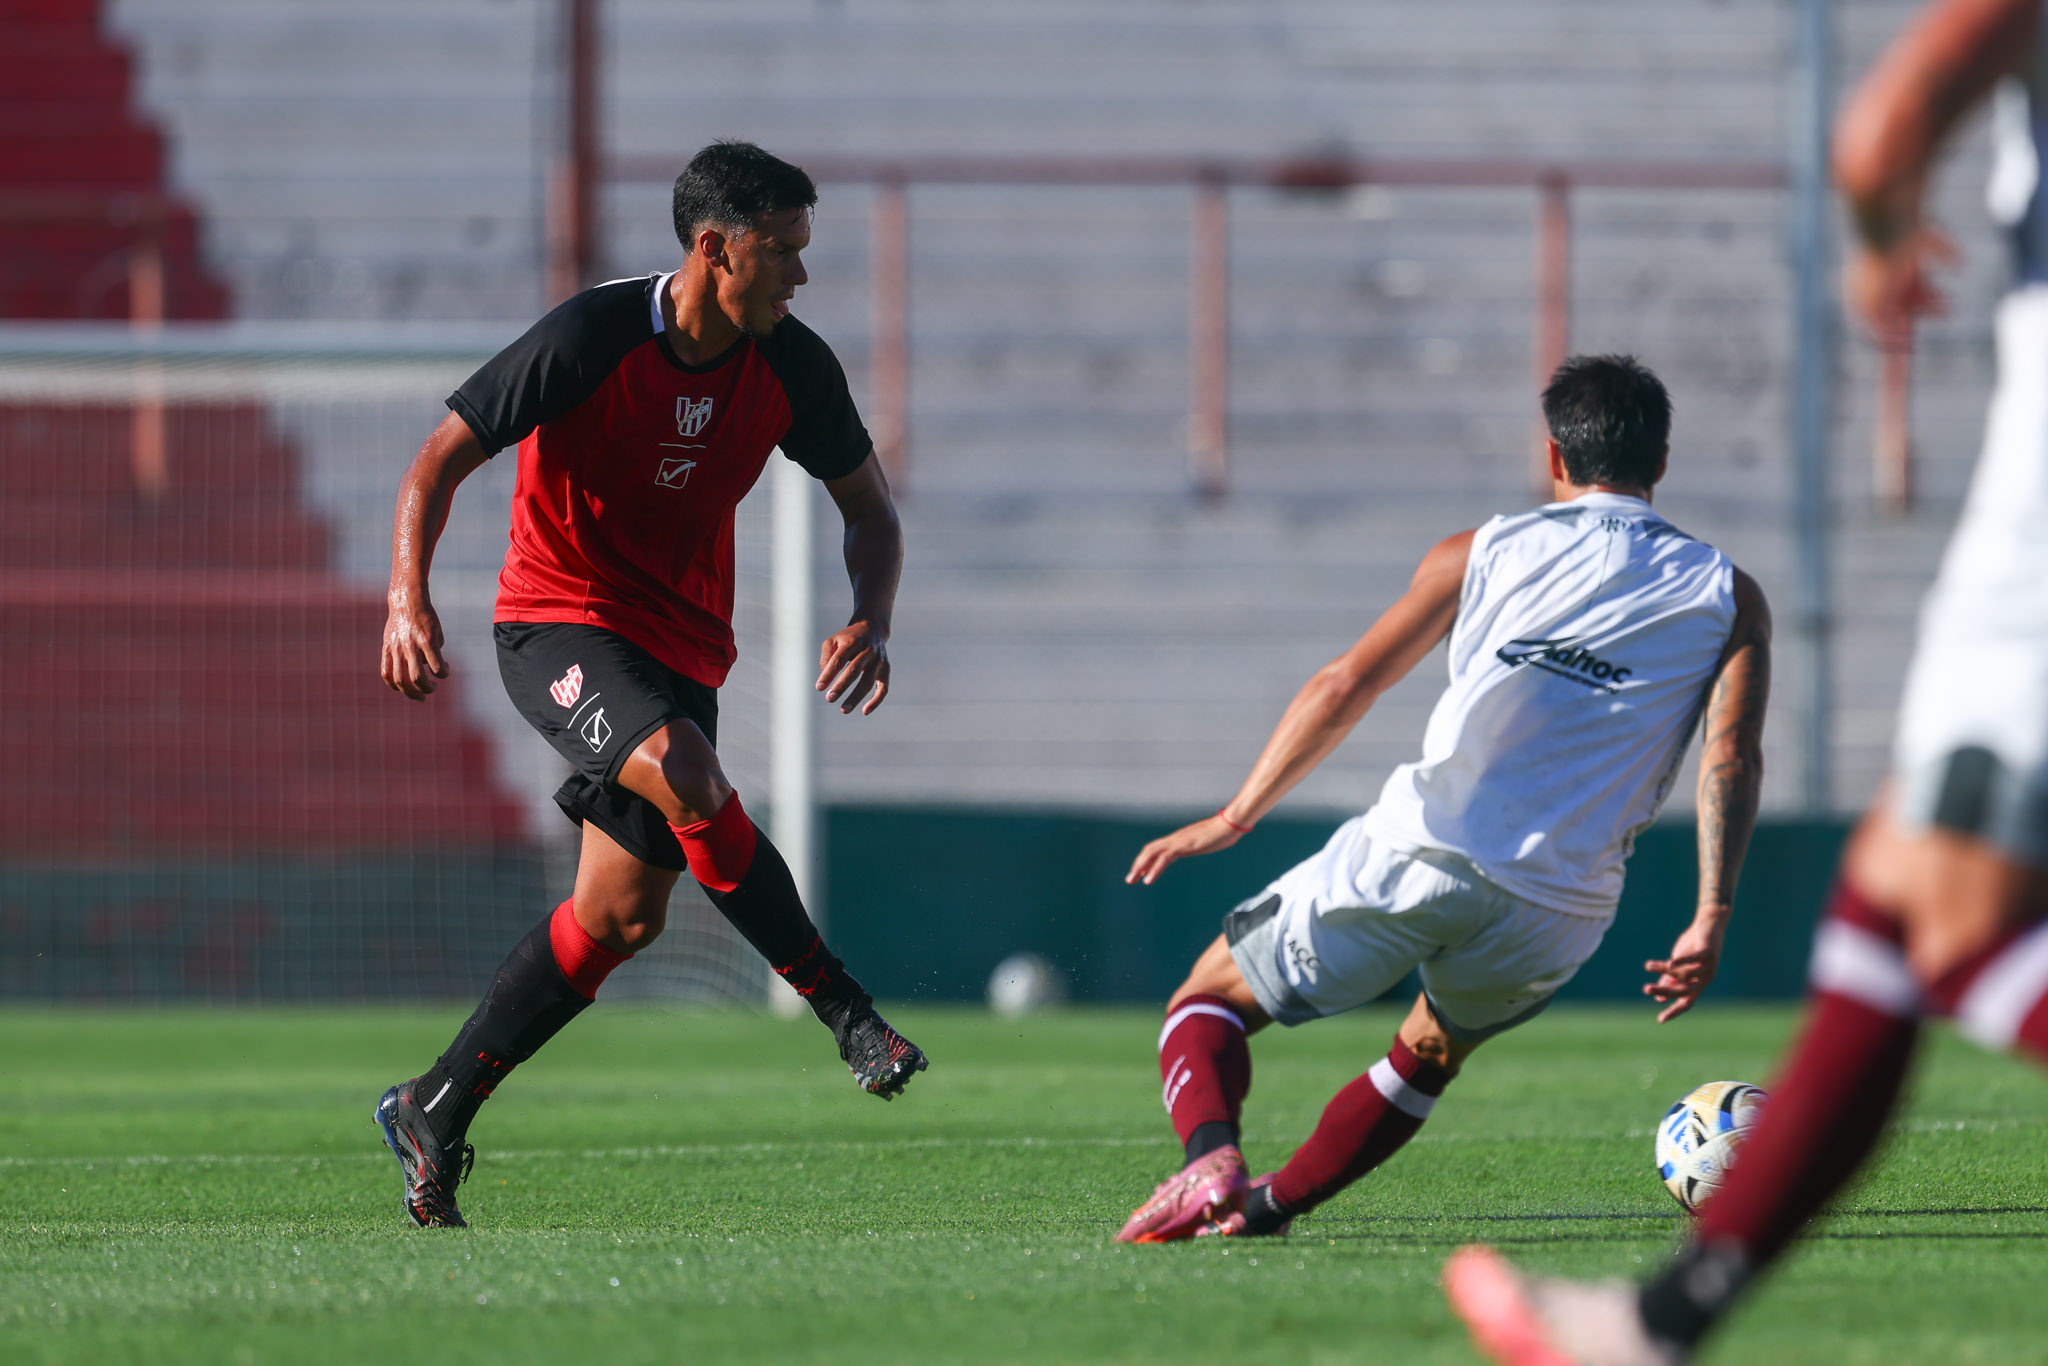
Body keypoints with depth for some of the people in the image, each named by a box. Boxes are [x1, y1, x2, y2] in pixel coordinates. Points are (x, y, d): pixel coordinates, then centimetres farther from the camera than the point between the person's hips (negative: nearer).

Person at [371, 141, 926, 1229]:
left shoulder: (791, 367, -3)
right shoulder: (592, 340, -19)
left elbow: (868, 505, 10)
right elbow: (443, 456, -13)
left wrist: (871, 620, -10)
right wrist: (408, 598, -27)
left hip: (681, 645, 6)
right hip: (559, 621, -6)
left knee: (623, 915, 0)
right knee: (685, 776, -34)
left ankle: (433, 1115, 13)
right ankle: (848, 1014, -25)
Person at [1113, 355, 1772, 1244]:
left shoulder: (1483, 553, 11)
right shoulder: (1727, 597, 11)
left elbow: (1347, 684, 7)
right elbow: (1731, 755, -3)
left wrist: (1237, 817, 12)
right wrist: (1712, 922, -6)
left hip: (1419, 855, -2)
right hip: (1556, 914, 2)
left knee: (1210, 998, 15)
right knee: (1430, 1055, 32)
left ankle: (1211, 1160, -14)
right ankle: (1269, 1205, 20)